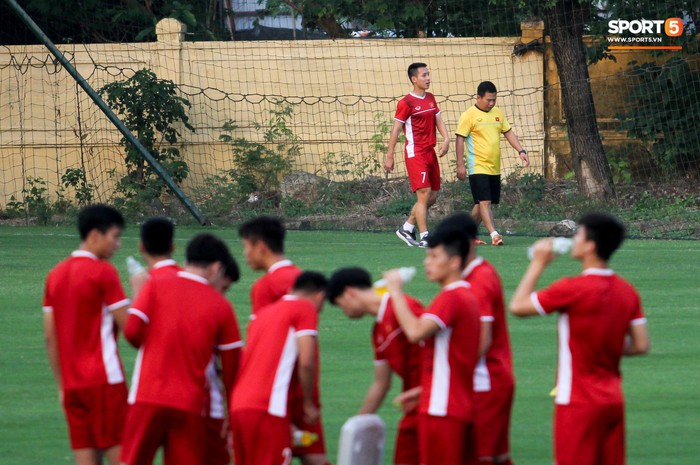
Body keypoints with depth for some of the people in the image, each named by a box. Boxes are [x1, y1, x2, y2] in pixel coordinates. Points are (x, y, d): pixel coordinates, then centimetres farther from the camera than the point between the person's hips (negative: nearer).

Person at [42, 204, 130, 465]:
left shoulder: (56, 275, 12)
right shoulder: (103, 272, -9)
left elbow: (50, 337, 13)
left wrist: (61, 384, 17)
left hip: (72, 384, 7)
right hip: (104, 380, -7)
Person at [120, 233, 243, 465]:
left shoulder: (155, 286, 2)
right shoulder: (220, 306, 3)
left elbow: (132, 331, -6)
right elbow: (231, 364, 7)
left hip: (148, 397, 0)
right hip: (191, 405, 0)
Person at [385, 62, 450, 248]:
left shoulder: (430, 99, 13)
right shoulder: (406, 103, -9)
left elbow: (438, 120, 15)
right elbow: (396, 129, -8)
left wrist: (446, 139, -5)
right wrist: (389, 156, -9)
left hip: (430, 152, 8)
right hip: (415, 154, -8)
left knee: (433, 196, 9)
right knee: (424, 193, -13)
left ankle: (407, 229, 23)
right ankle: (424, 237, -11)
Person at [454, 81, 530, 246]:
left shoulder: (497, 113, 12)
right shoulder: (469, 115, -8)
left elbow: (509, 133, 18)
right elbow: (460, 139, -8)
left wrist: (521, 151, 5)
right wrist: (460, 165, -13)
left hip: (494, 168, 7)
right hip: (478, 167, -7)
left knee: (481, 203, 11)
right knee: (485, 201, -15)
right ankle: (494, 235, -22)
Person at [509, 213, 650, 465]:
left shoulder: (573, 289, -17)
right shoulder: (626, 291, 4)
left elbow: (518, 306, -10)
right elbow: (640, 345, 5)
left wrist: (537, 264, 0)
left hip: (578, 401, -7)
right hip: (613, 399, 7)